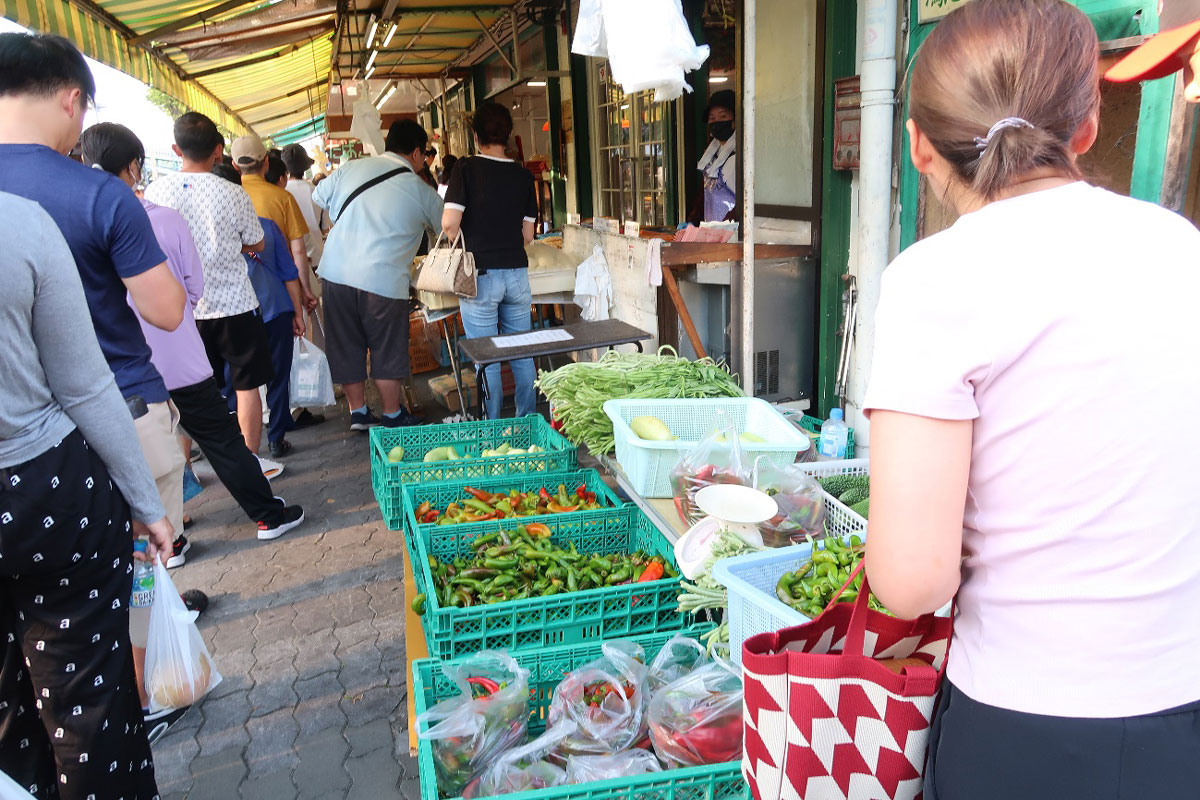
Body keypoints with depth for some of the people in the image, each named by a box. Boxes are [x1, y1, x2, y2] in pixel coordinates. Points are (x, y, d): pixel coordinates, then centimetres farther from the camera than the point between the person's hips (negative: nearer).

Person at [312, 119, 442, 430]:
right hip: (383, 280, -4)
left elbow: (318, 197, 22)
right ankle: (393, 416, 23)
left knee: (346, 347, 15)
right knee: (388, 351, 11)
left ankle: (357, 411, 26)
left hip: (335, 273, 4)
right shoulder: (420, 192, 1)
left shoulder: (352, 168, 9)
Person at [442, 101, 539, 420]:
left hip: (480, 274, -3)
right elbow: (527, 235, 7)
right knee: (522, 354, 13)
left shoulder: (466, 169, -6)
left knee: (486, 360, 4)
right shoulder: (523, 176, 4)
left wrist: (461, 244, 7)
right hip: (517, 273, 4)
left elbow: (449, 223, -14)